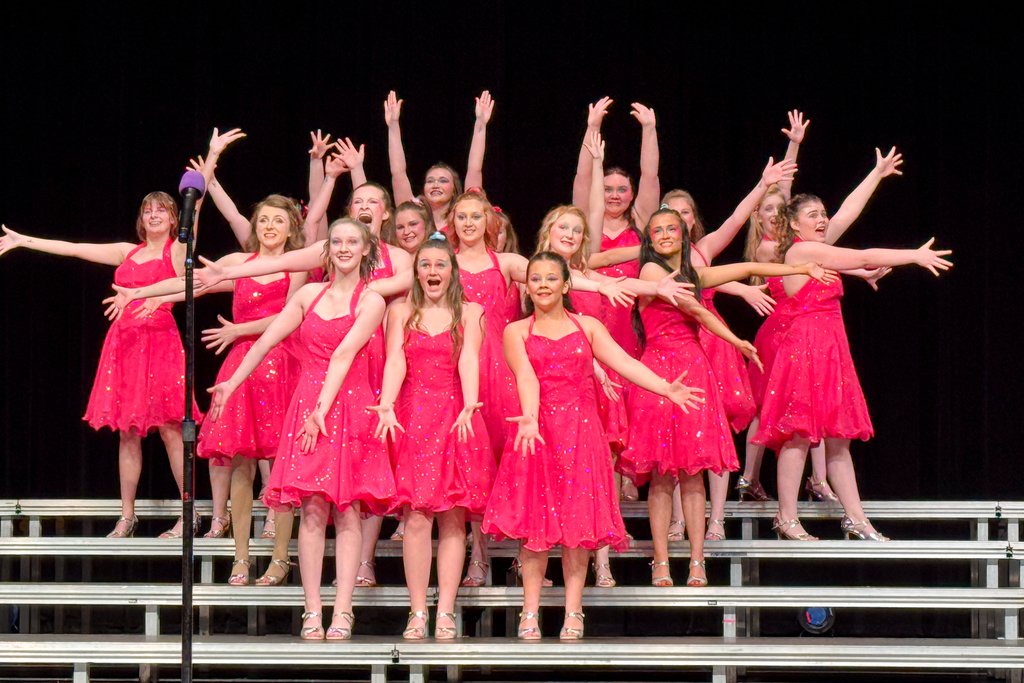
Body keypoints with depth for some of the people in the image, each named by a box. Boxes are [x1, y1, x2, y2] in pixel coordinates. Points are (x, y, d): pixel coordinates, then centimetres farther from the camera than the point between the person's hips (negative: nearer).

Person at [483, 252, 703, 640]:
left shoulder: (587, 327, 11)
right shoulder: (517, 332, 7)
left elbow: (624, 363, 1)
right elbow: (526, 378, -10)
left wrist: (667, 389, -14)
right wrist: (530, 418, -28)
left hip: (581, 432, 1)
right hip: (537, 430, -1)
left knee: (578, 522, -1)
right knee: (535, 525, -2)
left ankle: (573, 613, 3)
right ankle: (530, 614, 4)